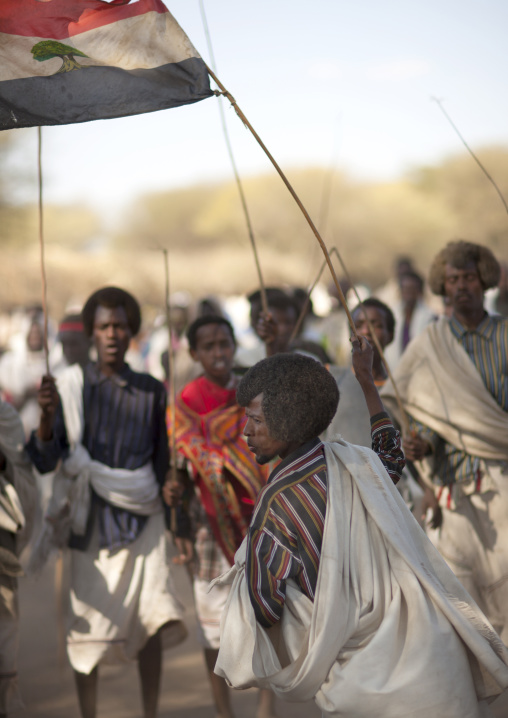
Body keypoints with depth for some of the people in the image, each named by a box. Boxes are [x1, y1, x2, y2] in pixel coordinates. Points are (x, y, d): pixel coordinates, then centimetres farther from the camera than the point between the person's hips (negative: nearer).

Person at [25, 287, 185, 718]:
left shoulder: (152, 391, 6)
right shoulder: (72, 386, -1)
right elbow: (44, 462, -7)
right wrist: (47, 417, -24)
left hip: (142, 516, 1)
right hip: (92, 518, -1)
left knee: (152, 619, -9)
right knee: (88, 624, 1)